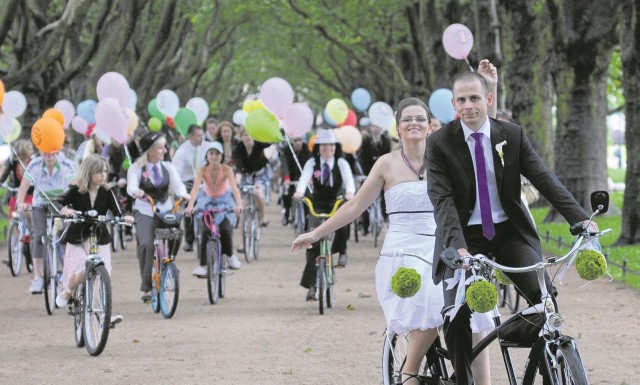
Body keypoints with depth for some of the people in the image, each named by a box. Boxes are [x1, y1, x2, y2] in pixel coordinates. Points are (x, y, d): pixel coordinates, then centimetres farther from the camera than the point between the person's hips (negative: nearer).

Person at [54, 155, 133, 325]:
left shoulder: (106, 193, -1)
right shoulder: (76, 192, -7)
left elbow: (117, 212, -8)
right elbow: (57, 202, -17)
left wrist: (125, 217, -31)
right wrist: (63, 209, -40)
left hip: (100, 239, 3)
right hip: (77, 239, -3)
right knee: (82, 273, -17)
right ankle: (66, 291, 15)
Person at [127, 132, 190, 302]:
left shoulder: (167, 167, 6)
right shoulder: (137, 168, -4)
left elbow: (177, 183, -8)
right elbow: (131, 186, -20)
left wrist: (183, 193, -30)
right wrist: (137, 192, -45)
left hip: (166, 210, 4)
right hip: (144, 211, -4)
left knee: (175, 238, -18)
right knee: (146, 244, -24)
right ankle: (147, 287, -16)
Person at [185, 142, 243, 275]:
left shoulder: (226, 169, -21)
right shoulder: (203, 170, -20)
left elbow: (234, 187, -33)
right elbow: (195, 188, -32)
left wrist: (239, 204, -50)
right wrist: (190, 205, -47)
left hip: (224, 200, -1)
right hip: (207, 201, 1)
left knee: (225, 229, -22)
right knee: (205, 231, -15)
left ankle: (229, 254, 7)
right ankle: (203, 266, -10)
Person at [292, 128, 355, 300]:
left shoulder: (341, 163, -8)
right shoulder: (312, 163, -6)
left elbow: (349, 179, -25)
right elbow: (304, 178, -24)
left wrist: (350, 193, -47)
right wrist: (299, 192, -45)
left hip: (338, 202, -1)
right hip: (318, 204, 1)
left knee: (342, 221, -36)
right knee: (313, 244, -10)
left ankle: (342, 251, -7)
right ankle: (310, 285, -9)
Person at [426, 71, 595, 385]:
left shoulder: (512, 135, 0)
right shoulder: (439, 144, -7)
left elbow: (545, 179, -6)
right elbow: (442, 200, -16)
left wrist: (580, 219, -20)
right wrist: (458, 247, -32)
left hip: (509, 231, 2)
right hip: (465, 236, -1)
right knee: (456, 315, -18)